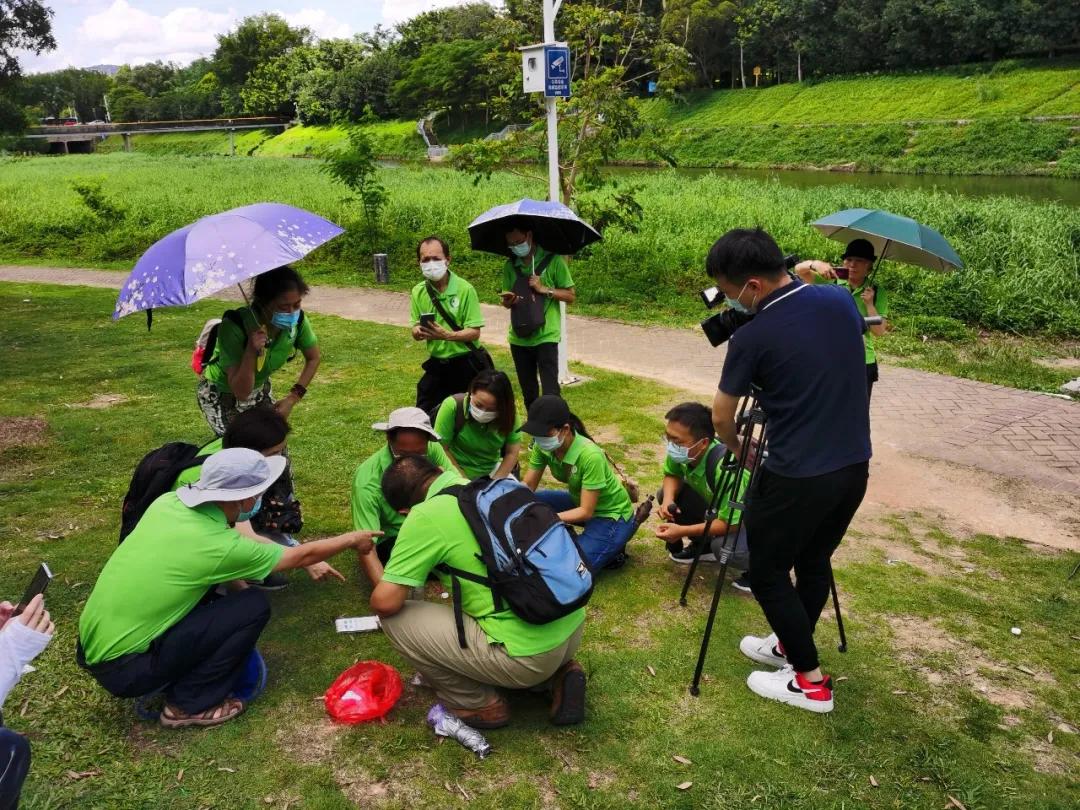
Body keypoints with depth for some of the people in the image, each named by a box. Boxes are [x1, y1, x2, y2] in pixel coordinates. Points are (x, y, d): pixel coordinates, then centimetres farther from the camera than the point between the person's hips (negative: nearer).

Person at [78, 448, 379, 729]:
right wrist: (352, 540, 12)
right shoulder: (222, 546, -20)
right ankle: (189, 705, 4)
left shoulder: (168, 502, -3)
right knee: (254, 606, -8)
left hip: (90, 647, 7)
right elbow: (300, 555, -3)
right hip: (124, 670, -7)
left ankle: (177, 680, 19)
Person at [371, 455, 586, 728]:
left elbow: (385, 602, -10)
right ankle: (557, 674, 17)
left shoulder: (424, 516, -10)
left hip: (529, 655, -8)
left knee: (395, 619, 1)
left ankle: (478, 705, 12)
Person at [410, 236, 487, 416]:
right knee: (423, 413, 11)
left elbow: (474, 333, -17)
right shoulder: (418, 292, -1)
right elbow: (415, 332, 3)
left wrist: (446, 335, -33)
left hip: (465, 363, -4)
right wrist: (419, 331, -21)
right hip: (437, 363, 5)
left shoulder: (465, 289, -16)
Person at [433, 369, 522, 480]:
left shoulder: (509, 414, -14)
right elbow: (441, 448, -16)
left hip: (491, 471, 4)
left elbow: (512, 453, -6)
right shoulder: (452, 407, -22)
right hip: (456, 470, -4)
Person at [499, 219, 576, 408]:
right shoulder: (510, 265, 7)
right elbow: (506, 302, 11)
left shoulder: (553, 260, -5)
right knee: (528, 393, 15)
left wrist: (543, 289, -17)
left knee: (550, 393, -10)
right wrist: (508, 300, -13)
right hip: (519, 338, 5)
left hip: (545, 336, -4)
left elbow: (570, 296, -4)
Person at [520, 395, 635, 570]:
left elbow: (586, 512, -28)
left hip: (611, 515, -7)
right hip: (580, 502, 7)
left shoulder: (590, 456, -34)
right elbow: (527, 486, -9)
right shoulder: (543, 446, -15)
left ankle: (611, 548, 5)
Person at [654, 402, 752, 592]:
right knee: (667, 495, -7)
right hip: (717, 505, 7)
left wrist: (683, 531, -33)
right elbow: (672, 475, 1)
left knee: (725, 546, -35)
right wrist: (668, 499, -21)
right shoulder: (684, 450, -20)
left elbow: (730, 523, -34)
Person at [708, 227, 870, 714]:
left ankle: (810, 682, 18)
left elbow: (721, 418, -3)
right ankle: (791, 647, 40)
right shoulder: (841, 301, 0)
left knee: (768, 574, 10)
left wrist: (740, 450, 16)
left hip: (795, 477, -7)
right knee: (814, 561, 23)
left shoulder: (752, 337, -16)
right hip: (854, 466, 7)